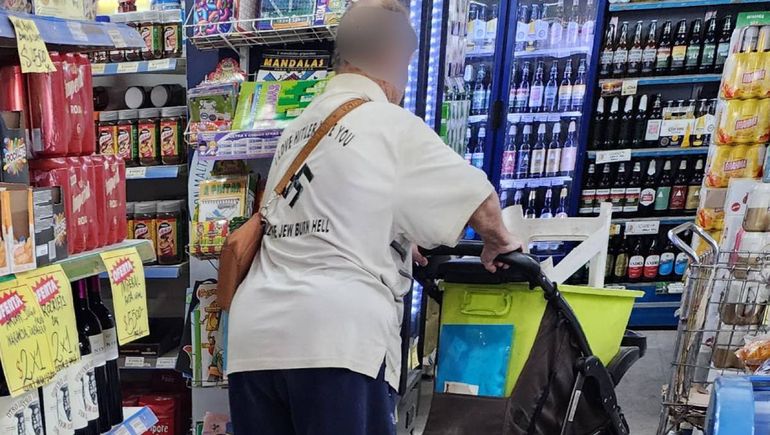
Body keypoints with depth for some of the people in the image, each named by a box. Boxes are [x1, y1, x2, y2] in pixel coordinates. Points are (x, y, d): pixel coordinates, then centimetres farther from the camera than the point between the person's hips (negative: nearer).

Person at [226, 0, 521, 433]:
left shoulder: (297, 128, 19)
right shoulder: (395, 127, -2)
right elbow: (482, 205, 0)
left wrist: (403, 246, 34)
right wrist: (497, 242, 20)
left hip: (255, 336, 7)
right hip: (335, 337, -7)